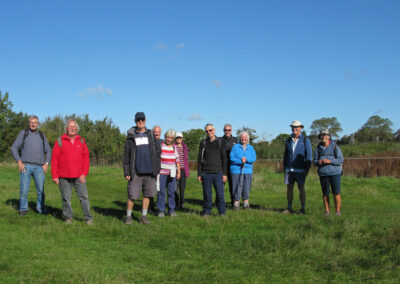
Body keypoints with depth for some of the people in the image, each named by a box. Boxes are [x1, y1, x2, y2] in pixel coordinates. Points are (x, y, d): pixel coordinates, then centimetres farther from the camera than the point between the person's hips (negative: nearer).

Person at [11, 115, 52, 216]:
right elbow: (14, 148, 3)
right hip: (25, 166, -1)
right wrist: (19, 162, -8)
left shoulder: (42, 135, 14)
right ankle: (23, 209, 8)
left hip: (39, 167, 2)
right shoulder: (23, 133, 7)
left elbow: (48, 151, 17)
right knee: (24, 190, -5)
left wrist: (46, 163, 3)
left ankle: (41, 209, 5)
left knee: (41, 189, -7)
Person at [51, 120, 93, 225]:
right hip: (64, 177, -1)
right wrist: (55, 176, -4)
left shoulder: (81, 141, 9)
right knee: (66, 198, 5)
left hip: (79, 176, 2)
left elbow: (86, 158, 8)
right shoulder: (60, 141, 2)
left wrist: (84, 173, -1)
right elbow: (54, 159, 1)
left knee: (84, 197, 0)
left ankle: (88, 218, 6)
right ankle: (68, 218, 18)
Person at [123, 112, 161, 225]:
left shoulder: (151, 135, 10)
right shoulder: (131, 137, 5)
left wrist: (156, 168, 3)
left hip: (149, 171, 2)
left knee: (147, 194, 5)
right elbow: (126, 155, 3)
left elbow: (157, 152, 10)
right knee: (132, 195, -3)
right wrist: (126, 172, -4)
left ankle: (144, 216, 15)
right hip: (136, 172, -2)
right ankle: (128, 216, 12)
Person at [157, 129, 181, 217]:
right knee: (161, 192, -3)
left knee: (171, 192, 2)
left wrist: (179, 172, 9)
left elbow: (177, 160, 14)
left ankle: (171, 211, 9)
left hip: (172, 173, 3)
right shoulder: (160, 146, -1)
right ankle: (161, 211, 4)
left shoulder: (174, 147, 11)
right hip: (161, 173, -3)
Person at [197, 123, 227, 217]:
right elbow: (200, 159, 9)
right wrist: (199, 174, 3)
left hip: (218, 173, -1)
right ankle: (206, 212, 13)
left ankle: (222, 212, 6)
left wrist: (224, 174, 0)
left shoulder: (220, 143, 6)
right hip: (206, 173, 1)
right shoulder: (203, 144, 8)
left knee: (220, 194, -3)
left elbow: (224, 159, 6)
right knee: (207, 194, 3)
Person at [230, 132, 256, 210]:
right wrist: (240, 161, -18)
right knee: (237, 187, -4)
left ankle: (246, 204, 16)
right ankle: (236, 204, 6)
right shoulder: (235, 147, 4)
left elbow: (254, 158, 0)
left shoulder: (251, 148, 12)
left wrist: (246, 159, -18)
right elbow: (232, 158, -4)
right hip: (236, 170, -3)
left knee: (246, 188, 4)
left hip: (248, 170, 3)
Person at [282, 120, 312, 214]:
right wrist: (284, 167, 10)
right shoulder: (288, 141, 10)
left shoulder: (305, 140, -2)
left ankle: (303, 209, 6)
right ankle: (289, 208, 11)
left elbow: (309, 156, -4)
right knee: (289, 187, 4)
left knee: (301, 188, -1)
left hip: (300, 170, -4)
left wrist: (307, 169, -10)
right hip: (289, 169, 4)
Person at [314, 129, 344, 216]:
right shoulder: (318, 147, 5)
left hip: (335, 173, -2)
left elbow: (340, 160, -7)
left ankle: (338, 211, 7)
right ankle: (327, 211, 16)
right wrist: (318, 162, -14)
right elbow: (315, 161, 10)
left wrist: (329, 161, -21)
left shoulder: (335, 146, -3)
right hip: (323, 173, 3)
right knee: (325, 193, 5)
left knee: (336, 193, -3)